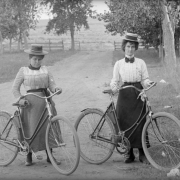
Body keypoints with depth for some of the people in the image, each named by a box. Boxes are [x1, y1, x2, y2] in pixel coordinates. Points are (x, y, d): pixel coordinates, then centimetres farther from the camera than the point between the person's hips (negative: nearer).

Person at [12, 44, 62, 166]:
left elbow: (52, 85, 2)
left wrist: (56, 89, -20)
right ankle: (29, 157, 15)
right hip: (31, 102, -2)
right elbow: (15, 88, 5)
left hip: (46, 101, 2)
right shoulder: (23, 71, 4)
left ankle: (49, 156, 12)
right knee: (30, 129, -1)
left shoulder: (46, 70, 10)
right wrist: (20, 99, -11)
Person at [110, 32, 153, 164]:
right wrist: (114, 87, -16)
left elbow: (145, 79, 2)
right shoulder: (119, 64, 6)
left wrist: (148, 83, -20)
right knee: (125, 124, 0)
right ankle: (129, 153, 12)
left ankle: (142, 153, 5)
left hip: (138, 95, -1)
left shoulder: (141, 63, 4)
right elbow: (115, 80, 5)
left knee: (140, 123, -4)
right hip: (124, 95, 1)